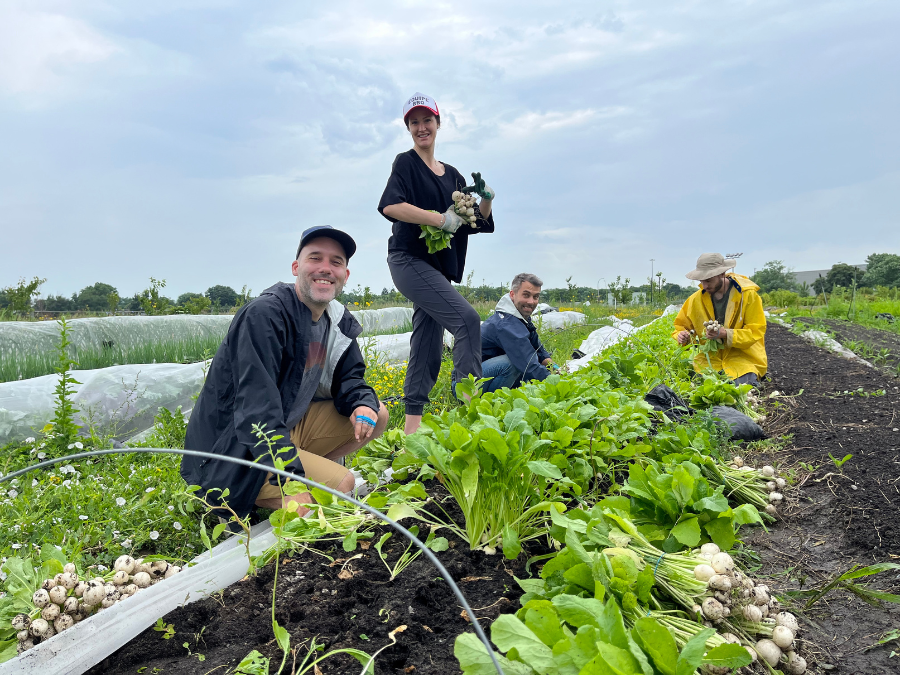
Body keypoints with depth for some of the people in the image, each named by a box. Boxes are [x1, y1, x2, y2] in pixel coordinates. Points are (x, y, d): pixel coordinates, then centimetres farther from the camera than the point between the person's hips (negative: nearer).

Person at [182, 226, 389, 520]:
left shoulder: (339, 321, 3)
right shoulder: (263, 314, -23)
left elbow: (349, 379, 12)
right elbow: (257, 410, -31)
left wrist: (363, 404, -15)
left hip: (290, 427, 9)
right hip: (231, 452, -8)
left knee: (376, 414, 2)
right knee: (341, 483, -24)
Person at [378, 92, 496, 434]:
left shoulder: (452, 175, 19)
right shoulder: (406, 163, 1)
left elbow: (475, 223, 17)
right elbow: (390, 205, -17)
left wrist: (486, 199, -3)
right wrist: (442, 219, -21)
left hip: (437, 268, 7)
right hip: (409, 260, -7)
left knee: (428, 350, 4)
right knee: (467, 318, -24)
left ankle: (412, 424, 11)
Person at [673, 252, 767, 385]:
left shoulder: (748, 295, -8)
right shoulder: (695, 299, 3)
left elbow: (755, 331, -11)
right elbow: (681, 325, 15)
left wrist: (724, 334, -26)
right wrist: (681, 335, -11)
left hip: (743, 358, -2)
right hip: (709, 361, 3)